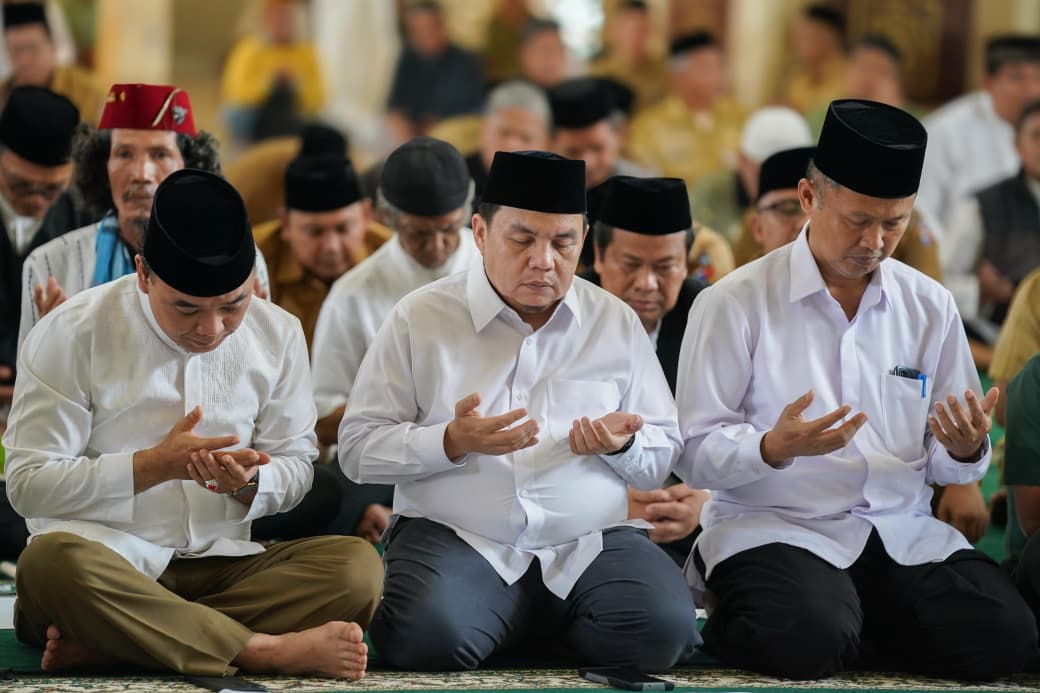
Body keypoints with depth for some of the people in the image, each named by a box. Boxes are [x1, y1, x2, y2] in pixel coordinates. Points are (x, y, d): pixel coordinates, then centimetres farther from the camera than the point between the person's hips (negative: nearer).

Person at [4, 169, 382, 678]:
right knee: (51, 562, -39)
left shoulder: (278, 335, 6)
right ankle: (267, 649, -33)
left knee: (356, 566, -24)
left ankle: (104, 643, -30)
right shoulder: (71, 335, -5)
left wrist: (249, 482, -13)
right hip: (102, 563, -4)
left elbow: (295, 466, 12)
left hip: (220, 566, 4)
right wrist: (153, 465, -17)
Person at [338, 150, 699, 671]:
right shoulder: (420, 319, 4)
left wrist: (622, 446, -10)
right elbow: (357, 448, 1)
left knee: (661, 629, -28)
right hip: (456, 536, -2)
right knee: (426, 638, -34)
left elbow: (662, 460, 14)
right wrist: (452, 443, -16)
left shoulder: (616, 324, 12)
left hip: (593, 540, 2)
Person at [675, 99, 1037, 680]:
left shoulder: (932, 307, 11)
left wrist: (965, 449, -11)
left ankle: (854, 627, 6)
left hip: (904, 530, 4)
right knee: (807, 640, -35)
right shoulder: (735, 305, -3)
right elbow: (695, 456, -6)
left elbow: (948, 469, 14)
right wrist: (774, 448, -25)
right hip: (775, 525, -4)